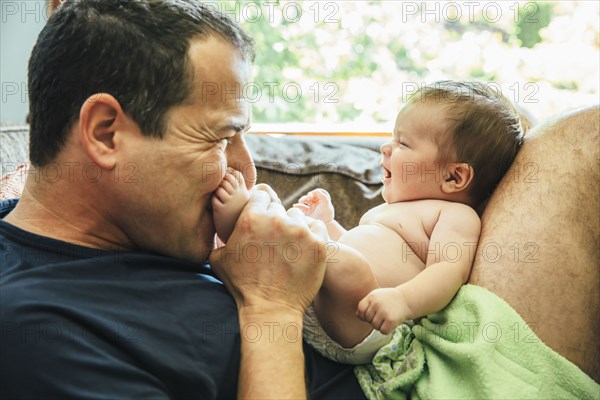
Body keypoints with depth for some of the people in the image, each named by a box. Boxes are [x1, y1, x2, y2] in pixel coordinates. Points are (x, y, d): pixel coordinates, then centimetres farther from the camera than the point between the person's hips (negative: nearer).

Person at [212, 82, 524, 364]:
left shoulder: (457, 215, 0)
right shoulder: (385, 211, 30)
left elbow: (448, 271, -18)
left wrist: (403, 299, -34)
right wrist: (326, 223, 27)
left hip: (360, 329, -10)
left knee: (347, 268, -40)